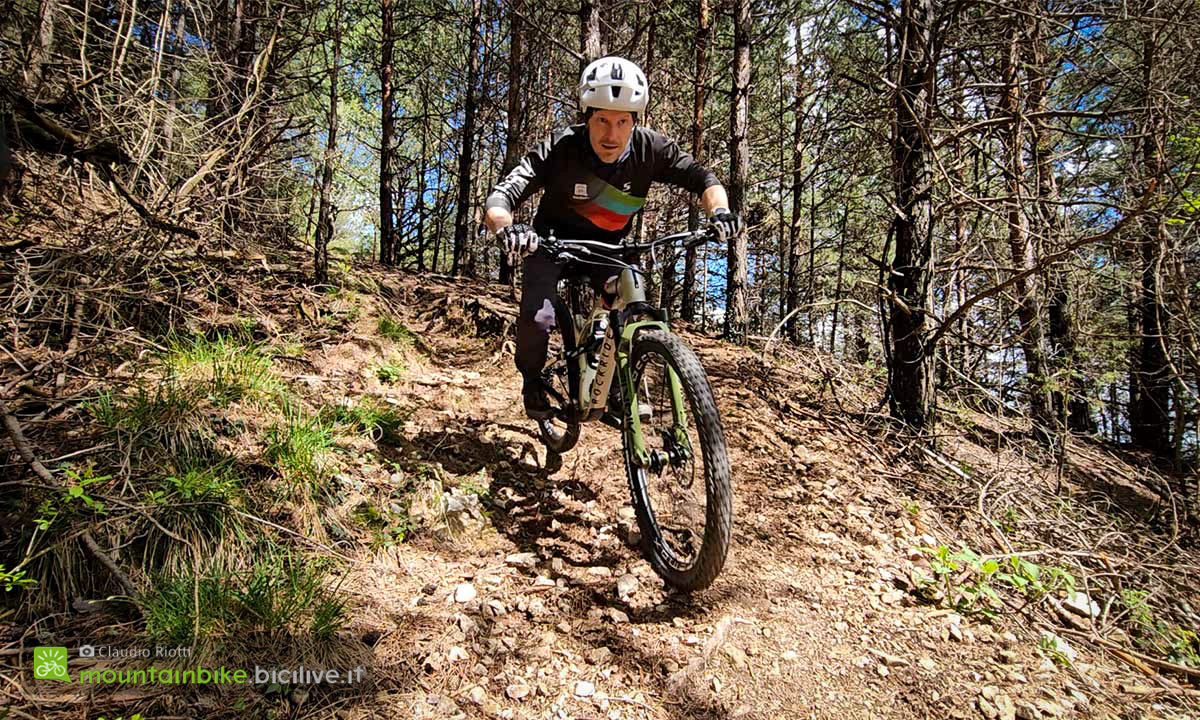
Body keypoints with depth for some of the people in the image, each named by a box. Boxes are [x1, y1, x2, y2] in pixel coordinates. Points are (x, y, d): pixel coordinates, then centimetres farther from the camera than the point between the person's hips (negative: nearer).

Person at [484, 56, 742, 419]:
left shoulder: (650, 148, -21)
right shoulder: (560, 149, -29)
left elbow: (702, 177, -12)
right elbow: (499, 199, -34)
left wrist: (719, 210, -34)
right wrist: (506, 227, -58)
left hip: (607, 246, 3)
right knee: (538, 317, -25)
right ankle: (532, 381, 7)